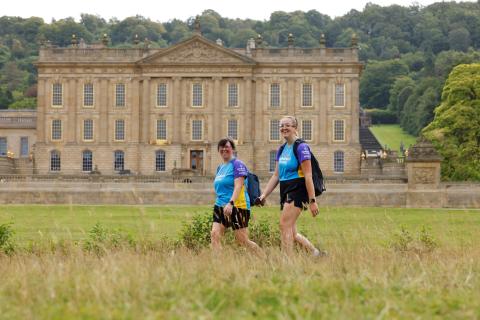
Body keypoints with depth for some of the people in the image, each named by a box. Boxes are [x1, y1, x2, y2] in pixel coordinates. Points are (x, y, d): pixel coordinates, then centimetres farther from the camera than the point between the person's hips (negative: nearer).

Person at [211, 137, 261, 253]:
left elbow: (238, 186, -19)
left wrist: (230, 203, -30)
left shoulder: (238, 164, -7)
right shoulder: (220, 168, 18)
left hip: (237, 206, -8)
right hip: (220, 206, 8)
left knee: (242, 240, -3)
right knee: (215, 235, -11)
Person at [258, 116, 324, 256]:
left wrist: (312, 201, -18)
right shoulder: (281, 150, 13)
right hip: (285, 192, 8)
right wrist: (264, 195, 8)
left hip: (297, 190, -8)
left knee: (284, 225, -16)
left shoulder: (301, 147, -11)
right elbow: (276, 176, 16)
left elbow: (308, 176, -15)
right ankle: (316, 253, 20)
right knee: (291, 233, 8)